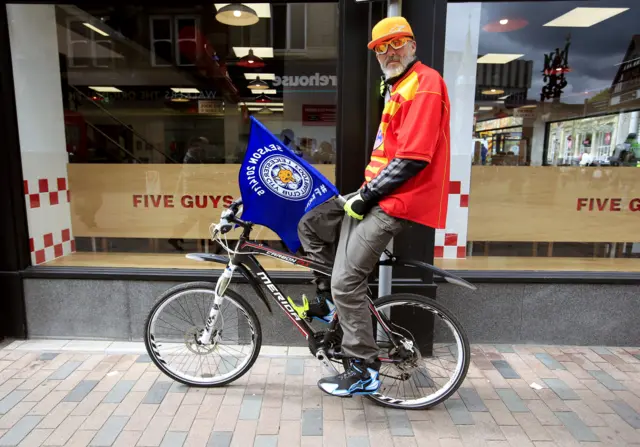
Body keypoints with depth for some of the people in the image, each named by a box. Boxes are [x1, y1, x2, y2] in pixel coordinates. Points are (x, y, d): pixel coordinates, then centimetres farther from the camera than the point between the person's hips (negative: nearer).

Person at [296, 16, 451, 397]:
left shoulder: (424, 83, -11)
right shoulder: (398, 87, 23)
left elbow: (412, 158, -21)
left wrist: (367, 196, -15)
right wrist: (365, 191, 14)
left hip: (396, 201, -10)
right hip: (378, 193, 10)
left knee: (347, 282, -10)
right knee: (311, 226, 9)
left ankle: (364, 371, 6)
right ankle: (333, 294, 21)